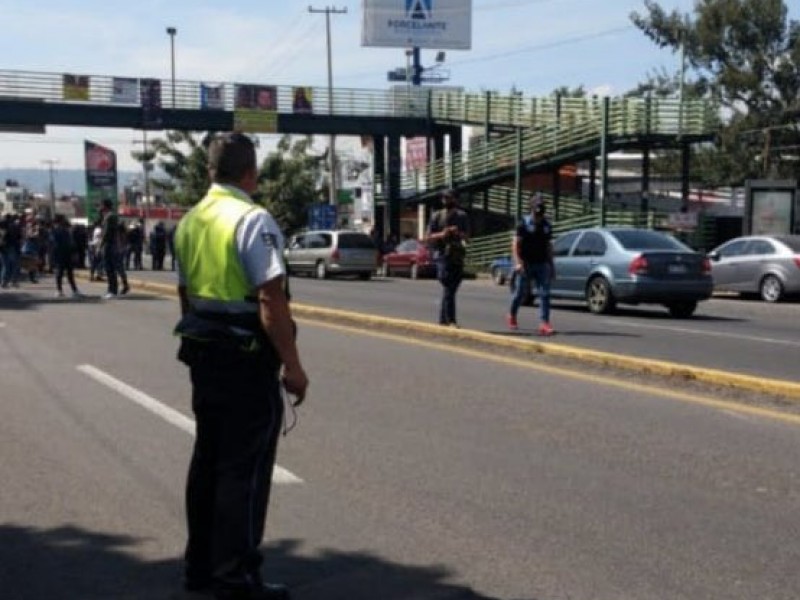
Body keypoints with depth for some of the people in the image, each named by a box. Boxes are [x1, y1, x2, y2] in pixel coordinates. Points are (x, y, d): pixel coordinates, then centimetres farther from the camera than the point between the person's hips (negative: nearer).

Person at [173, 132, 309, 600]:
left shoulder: (190, 221, 10)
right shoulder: (253, 220, -16)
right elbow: (271, 300, -22)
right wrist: (292, 365, -18)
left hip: (203, 354, 8)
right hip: (247, 356, -8)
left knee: (208, 457, 17)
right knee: (244, 466, 0)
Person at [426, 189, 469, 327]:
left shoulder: (462, 216, 10)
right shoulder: (437, 217, 3)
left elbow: (467, 236, 6)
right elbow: (428, 237, 2)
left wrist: (458, 233, -16)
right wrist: (441, 234, -17)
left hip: (458, 257, 4)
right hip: (443, 255, -4)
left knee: (451, 289, 7)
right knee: (448, 289, -13)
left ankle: (443, 320, 16)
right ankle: (451, 321, -17)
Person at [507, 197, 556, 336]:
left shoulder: (546, 225, 11)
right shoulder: (524, 223, -4)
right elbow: (515, 244, -8)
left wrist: (552, 265, 16)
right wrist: (517, 262, -19)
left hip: (542, 264, 4)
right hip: (526, 264, -4)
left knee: (544, 293, -7)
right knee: (520, 292, 8)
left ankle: (544, 323, -11)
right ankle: (511, 316, 31)